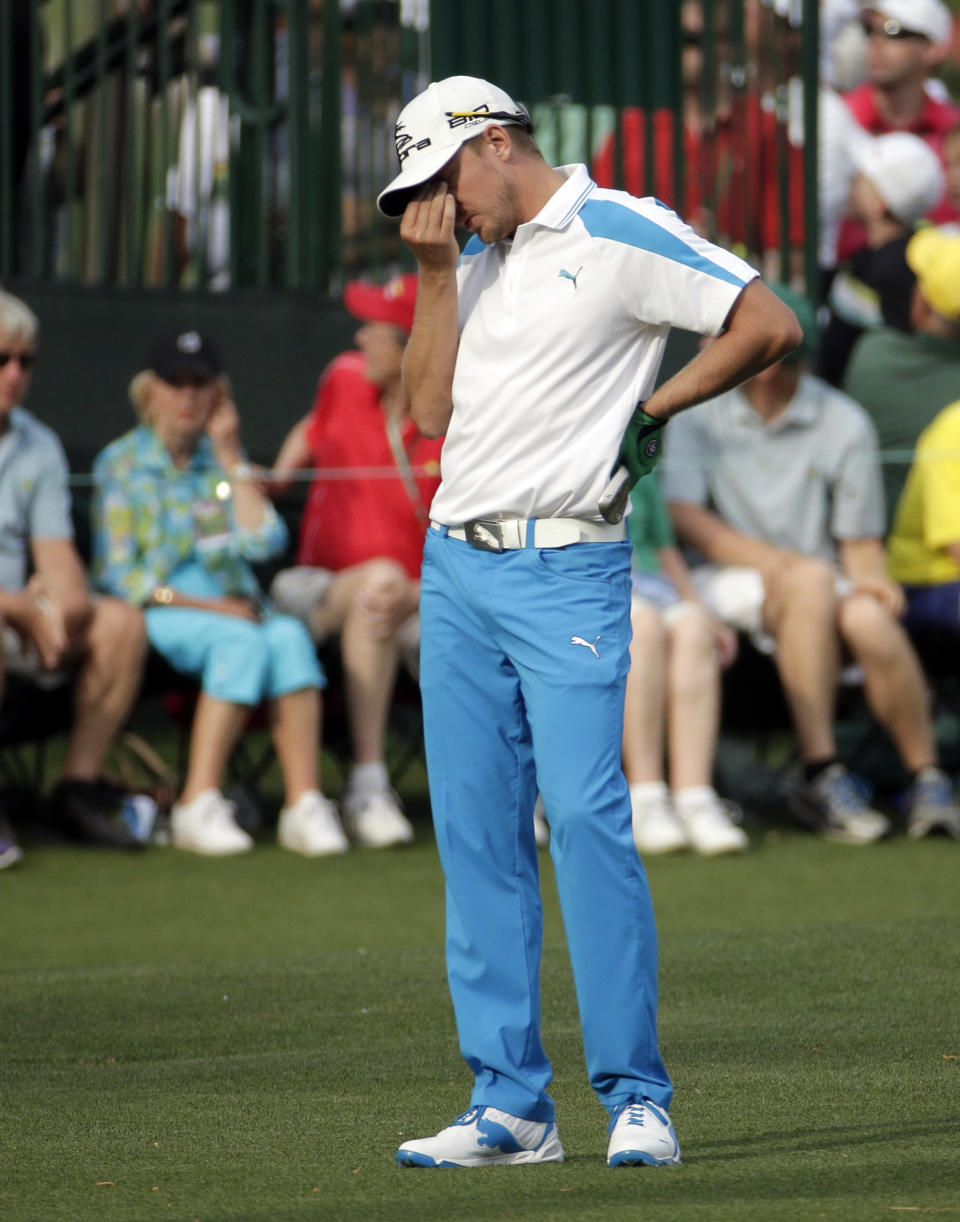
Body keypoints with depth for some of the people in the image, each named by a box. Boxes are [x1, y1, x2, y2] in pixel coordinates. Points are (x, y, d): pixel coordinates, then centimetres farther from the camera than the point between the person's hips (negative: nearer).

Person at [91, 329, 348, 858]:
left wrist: (231, 456, 0)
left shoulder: (221, 460, 15)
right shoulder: (120, 463, 4)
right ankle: (198, 806, -38)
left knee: (290, 637, -29)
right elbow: (118, 575, -4)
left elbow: (263, 541, -1)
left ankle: (305, 805, -38)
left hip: (230, 607, 4)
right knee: (243, 643, -33)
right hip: (153, 615, -4)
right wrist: (207, 606, -13)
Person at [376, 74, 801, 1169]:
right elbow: (430, 411, 9)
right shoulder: (477, 263, 18)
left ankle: (637, 1099, -11)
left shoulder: (623, 233, -3)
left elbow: (769, 325, -6)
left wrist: (657, 406, -1)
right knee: (475, 834, 3)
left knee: (584, 815, -15)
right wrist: (434, 273, 4)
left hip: (566, 572, -7)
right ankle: (509, 1107, 7)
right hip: (456, 567, 7)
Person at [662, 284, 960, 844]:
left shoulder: (845, 424, 8)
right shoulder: (699, 413, 7)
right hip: (726, 582, -1)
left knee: (869, 619, -34)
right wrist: (770, 560, -20)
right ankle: (823, 776, -39)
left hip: (822, 587, 1)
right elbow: (682, 515, -7)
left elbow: (861, 541, 8)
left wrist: (874, 579, -16)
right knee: (812, 581, -35)